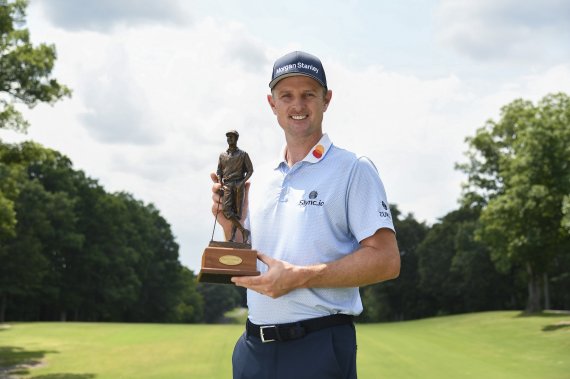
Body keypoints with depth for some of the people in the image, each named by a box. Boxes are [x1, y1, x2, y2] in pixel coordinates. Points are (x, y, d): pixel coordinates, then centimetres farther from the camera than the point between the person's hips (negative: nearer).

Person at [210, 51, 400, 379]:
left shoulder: (353, 170, -3)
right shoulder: (260, 180, 14)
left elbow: (386, 260, -12)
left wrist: (299, 277, -17)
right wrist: (231, 227, 1)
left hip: (319, 350, -5)